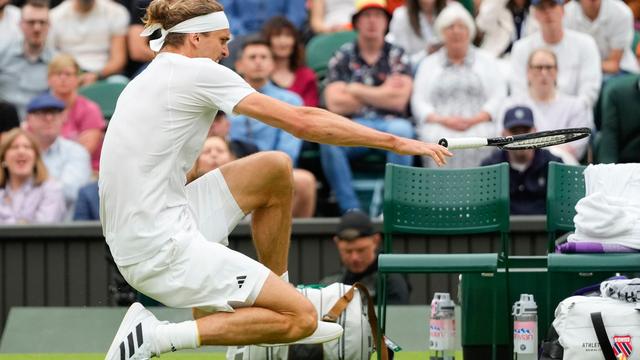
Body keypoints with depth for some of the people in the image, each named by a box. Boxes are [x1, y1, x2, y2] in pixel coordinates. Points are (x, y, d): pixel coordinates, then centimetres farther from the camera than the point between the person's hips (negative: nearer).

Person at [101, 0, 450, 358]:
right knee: (303, 318, -8)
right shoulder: (199, 72, -10)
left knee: (276, 167, 17)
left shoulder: (145, 83, 16)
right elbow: (302, 122, -12)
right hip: (164, 251, -9)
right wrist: (397, 142, -8)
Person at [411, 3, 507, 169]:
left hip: (479, 128, 0)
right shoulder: (429, 64, 22)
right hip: (439, 129, 0)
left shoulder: (486, 60, 20)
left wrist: (474, 120, -8)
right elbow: (419, 102, 12)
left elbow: (499, 97, 9)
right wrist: (443, 120, -7)